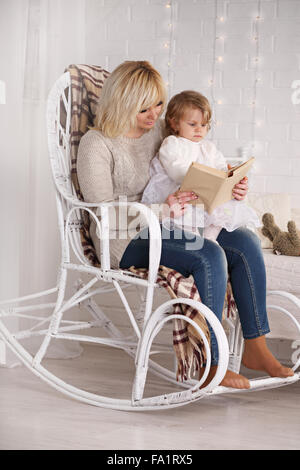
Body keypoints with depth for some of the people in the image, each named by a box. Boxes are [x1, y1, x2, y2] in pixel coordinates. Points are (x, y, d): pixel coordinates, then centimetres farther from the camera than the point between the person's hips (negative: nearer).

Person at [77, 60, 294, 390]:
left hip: (168, 228, 7)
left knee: (246, 243, -15)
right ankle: (210, 367, -22)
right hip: (127, 240, -7)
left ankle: (255, 348, -8)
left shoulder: (161, 130, 12)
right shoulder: (95, 145, -9)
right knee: (209, 256, -30)